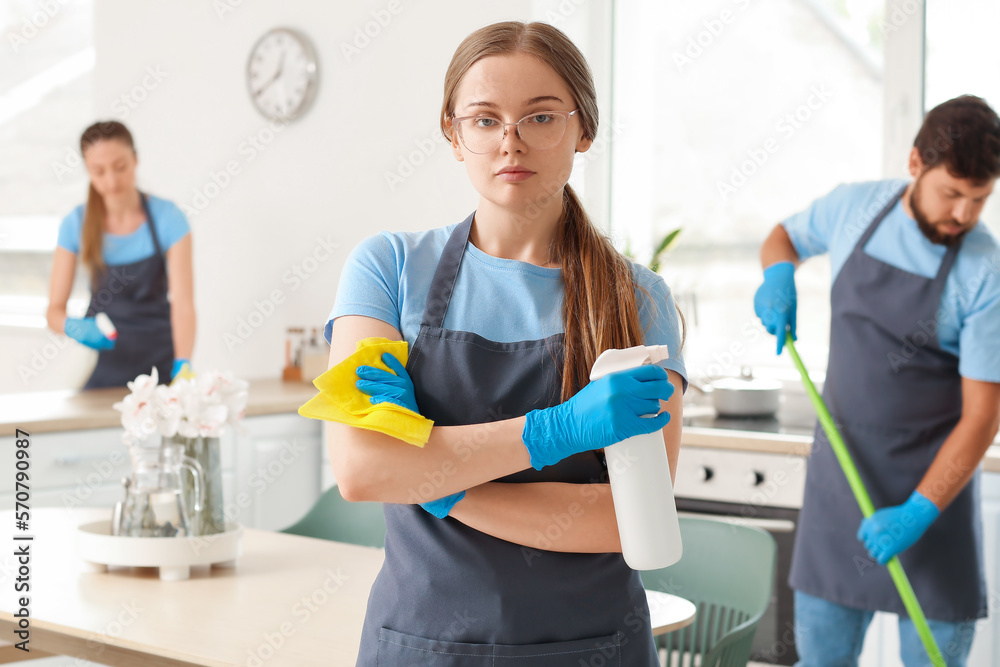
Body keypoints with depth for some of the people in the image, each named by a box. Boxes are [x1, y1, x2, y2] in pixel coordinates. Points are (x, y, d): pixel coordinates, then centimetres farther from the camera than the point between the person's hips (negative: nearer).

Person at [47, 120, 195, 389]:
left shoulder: (168, 218, -12)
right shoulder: (76, 224, -7)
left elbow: (183, 301, -20)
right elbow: (55, 310, -5)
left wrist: (182, 364, -35)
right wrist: (74, 327, -27)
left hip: (160, 362, -1)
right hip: (104, 365, 1)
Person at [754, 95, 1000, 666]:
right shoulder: (855, 207, -4)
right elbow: (784, 236, 18)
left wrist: (919, 512, -23)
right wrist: (779, 272, -5)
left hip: (933, 482, -3)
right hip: (839, 470, 4)